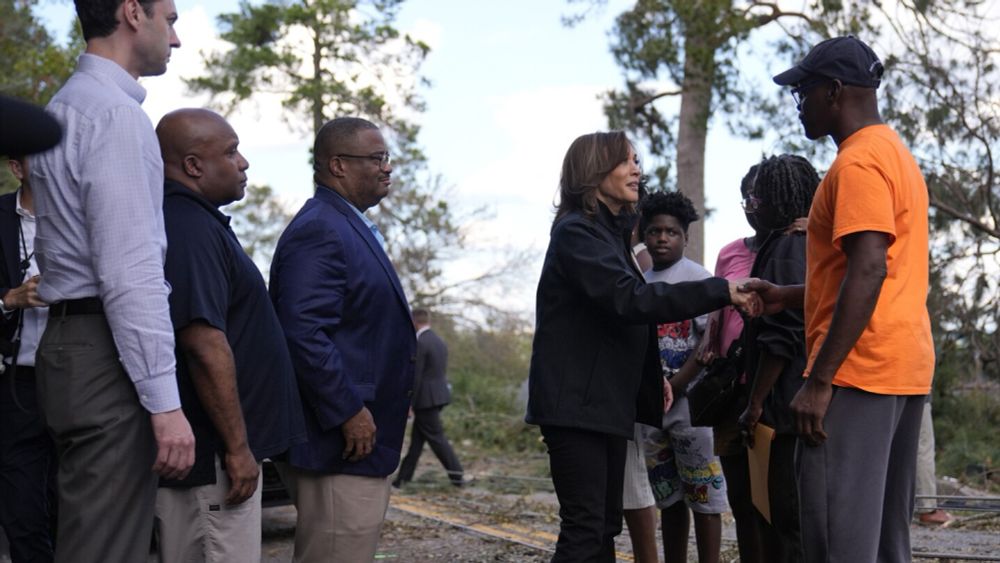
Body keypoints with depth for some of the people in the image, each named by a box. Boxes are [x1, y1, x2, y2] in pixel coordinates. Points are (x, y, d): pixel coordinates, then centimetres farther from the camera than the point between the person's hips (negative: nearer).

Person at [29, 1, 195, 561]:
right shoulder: (114, 112, -12)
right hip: (109, 353, -10)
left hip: (74, 341, 10)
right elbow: (130, 270, -20)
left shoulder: (67, 106, 19)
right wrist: (164, 400, -21)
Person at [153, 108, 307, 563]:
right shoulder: (190, 227, -17)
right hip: (210, 455, -10)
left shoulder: (190, 221, 16)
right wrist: (237, 446, -20)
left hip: (190, 448, 10)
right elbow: (205, 346, -24)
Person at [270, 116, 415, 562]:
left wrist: (394, 399, 20)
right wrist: (349, 412, -23)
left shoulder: (352, 227, 18)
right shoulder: (318, 231, -15)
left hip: (365, 440, 11)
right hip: (341, 442, -11)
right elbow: (303, 332, -25)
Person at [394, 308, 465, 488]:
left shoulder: (420, 343, -16)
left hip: (426, 398, -9)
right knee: (417, 438, 12)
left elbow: (415, 376, -18)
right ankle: (404, 478, 16)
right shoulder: (440, 341, 12)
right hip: (440, 394, 9)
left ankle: (457, 474, -1)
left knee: (436, 437, -2)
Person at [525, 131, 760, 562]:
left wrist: (651, 378, 14)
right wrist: (721, 291, -27)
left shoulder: (610, 231, 18)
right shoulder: (577, 232, -13)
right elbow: (630, 300, -25)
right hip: (576, 403, -10)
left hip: (607, 402, 10)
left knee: (605, 527, 10)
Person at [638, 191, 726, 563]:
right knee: (667, 496, 12)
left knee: (703, 493, -4)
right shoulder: (641, 284, 13)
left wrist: (673, 387, -15)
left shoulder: (698, 278, -4)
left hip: (689, 401, -6)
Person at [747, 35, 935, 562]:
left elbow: (868, 271, -22)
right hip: (903, 366, 10)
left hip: (860, 369, -10)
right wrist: (788, 297, 21)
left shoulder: (858, 163, -12)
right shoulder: (895, 154, 20)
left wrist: (819, 380, -23)